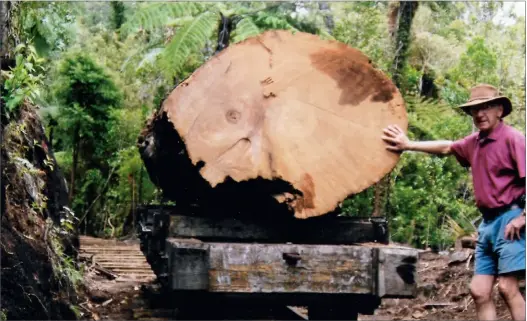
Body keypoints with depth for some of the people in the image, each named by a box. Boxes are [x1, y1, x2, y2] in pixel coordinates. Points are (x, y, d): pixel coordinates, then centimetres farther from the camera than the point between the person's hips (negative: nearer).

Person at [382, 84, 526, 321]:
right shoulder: (475, 142, 15)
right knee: (479, 291, 4)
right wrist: (408, 145, 28)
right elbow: (446, 147, 31)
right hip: (487, 222, 9)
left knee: (507, 287, -15)